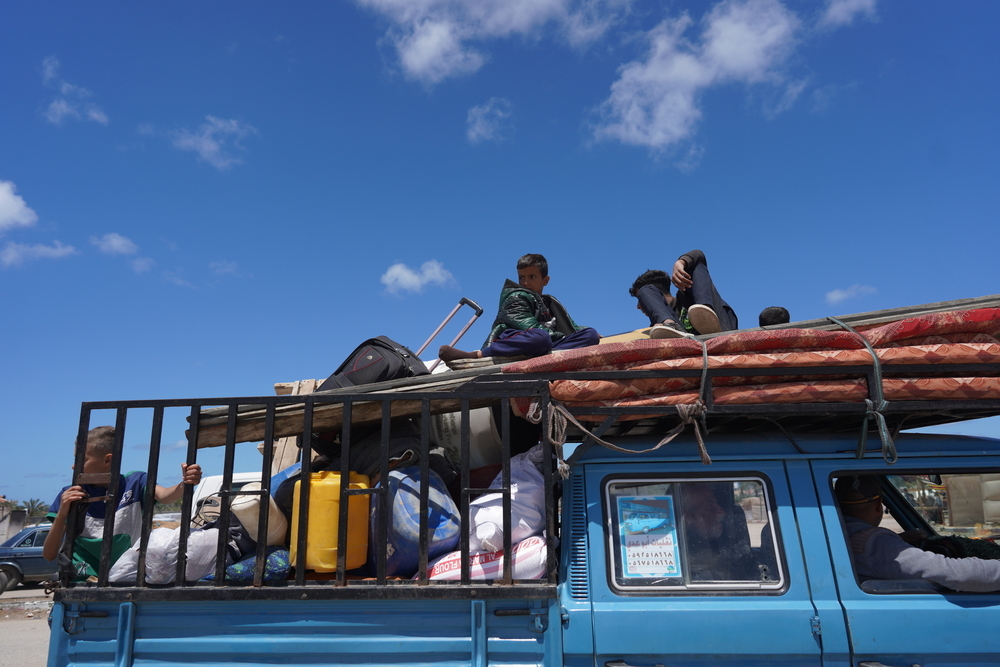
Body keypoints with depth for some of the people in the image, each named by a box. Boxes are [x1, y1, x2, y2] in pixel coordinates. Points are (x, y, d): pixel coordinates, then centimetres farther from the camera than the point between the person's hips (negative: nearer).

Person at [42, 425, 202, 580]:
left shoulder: (135, 483, 0)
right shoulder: (69, 496, 1)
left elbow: (163, 495, -22)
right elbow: (49, 555, -2)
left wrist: (185, 484, -43)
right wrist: (61, 514, -18)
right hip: (81, 581, 1)